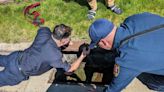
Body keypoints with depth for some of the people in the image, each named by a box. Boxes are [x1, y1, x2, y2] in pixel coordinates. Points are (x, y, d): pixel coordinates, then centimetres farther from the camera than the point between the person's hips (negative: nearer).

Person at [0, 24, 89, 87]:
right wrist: (82, 56, -8)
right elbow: (70, 69, -16)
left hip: (16, 56, 7)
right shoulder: (55, 56, -34)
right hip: (16, 73, -7)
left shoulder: (44, 31, -17)